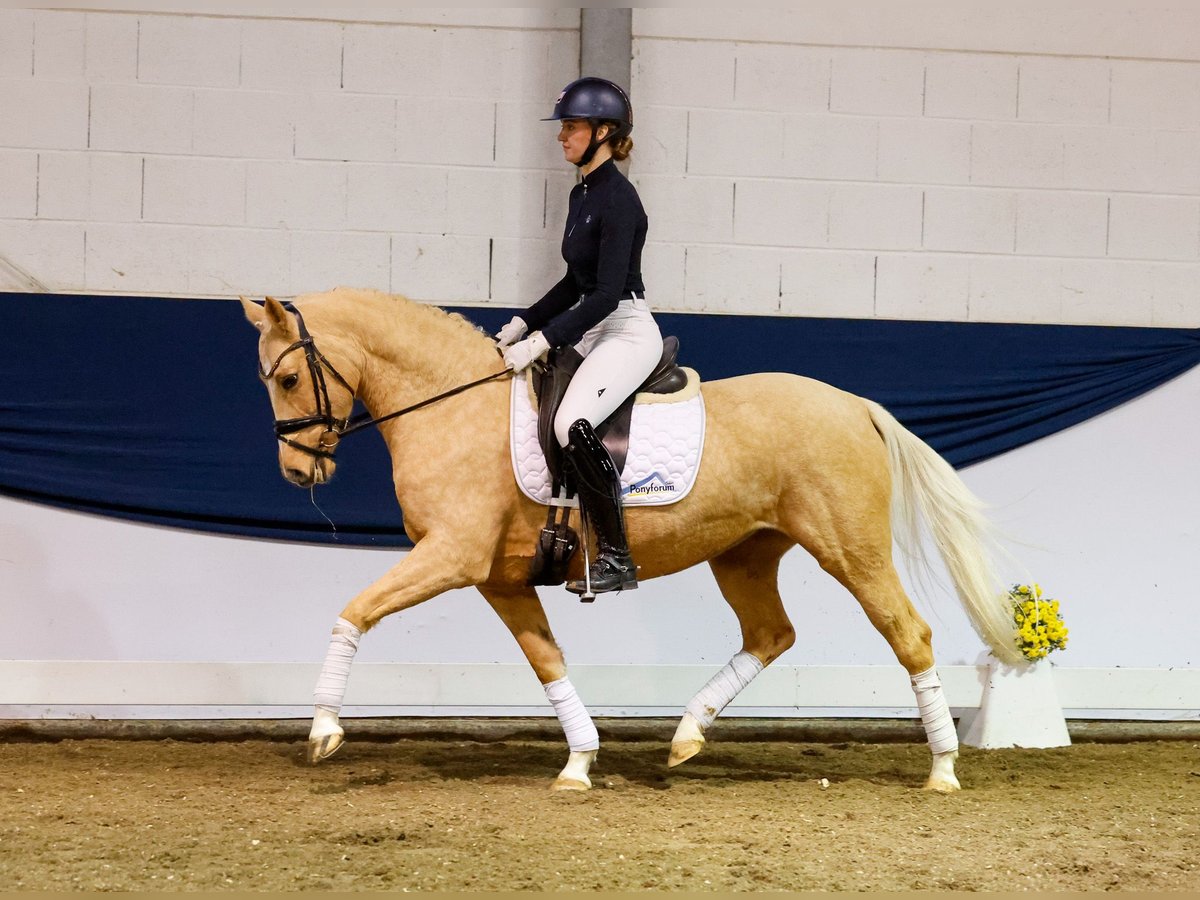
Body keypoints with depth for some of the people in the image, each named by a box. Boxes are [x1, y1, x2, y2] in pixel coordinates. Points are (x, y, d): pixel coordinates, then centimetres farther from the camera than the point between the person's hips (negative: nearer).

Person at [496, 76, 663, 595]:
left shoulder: (617, 199, -17)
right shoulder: (582, 194, 12)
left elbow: (607, 293, -23)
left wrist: (542, 342, -24)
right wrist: (521, 327, 13)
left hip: (627, 332, -11)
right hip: (592, 332, 11)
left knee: (573, 423, -32)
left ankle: (616, 558, -23)